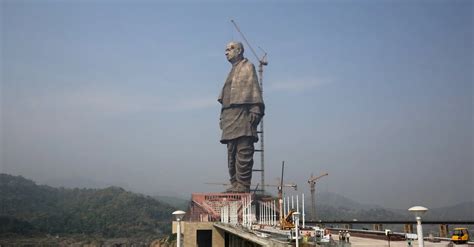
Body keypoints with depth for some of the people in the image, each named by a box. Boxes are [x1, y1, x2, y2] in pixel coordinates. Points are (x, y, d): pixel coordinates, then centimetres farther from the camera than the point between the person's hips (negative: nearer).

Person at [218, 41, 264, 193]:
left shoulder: (247, 66, 4)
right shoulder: (232, 71, 27)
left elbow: (254, 89, -7)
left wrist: (256, 110, -17)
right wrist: (223, 117, 16)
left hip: (242, 114, -9)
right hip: (229, 115, 9)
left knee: (243, 151, -12)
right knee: (232, 152, 7)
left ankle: (243, 184, -14)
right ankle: (235, 183, 10)